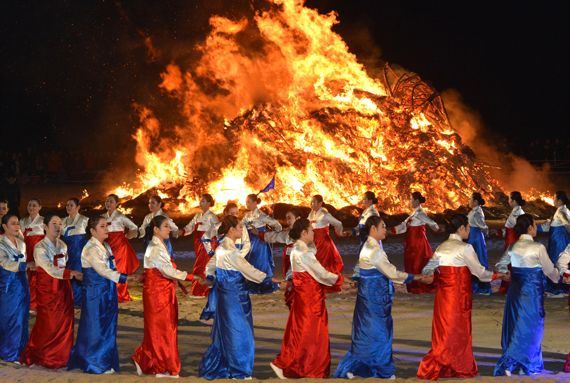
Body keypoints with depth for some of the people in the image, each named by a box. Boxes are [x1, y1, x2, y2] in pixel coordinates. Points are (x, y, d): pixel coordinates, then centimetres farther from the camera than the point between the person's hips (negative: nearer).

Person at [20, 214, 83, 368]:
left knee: (65, 322, 6)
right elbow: (51, 270, -25)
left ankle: (62, 355, 16)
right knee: (49, 324, -1)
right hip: (47, 289, -6)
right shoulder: (40, 248, -14)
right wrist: (72, 274, -32)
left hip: (63, 287, 6)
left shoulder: (63, 245, 7)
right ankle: (46, 358, 12)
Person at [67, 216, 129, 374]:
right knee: (96, 328, -1)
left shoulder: (106, 246, 12)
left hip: (107, 292, 8)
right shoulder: (91, 249, -15)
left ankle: (106, 361, 18)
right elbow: (102, 270, -25)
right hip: (95, 293, -8)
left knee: (108, 327, 10)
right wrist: (124, 278, -31)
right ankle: (96, 364, 8)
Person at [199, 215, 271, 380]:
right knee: (236, 331, 1)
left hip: (227, 293, 9)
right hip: (233, 295, -9)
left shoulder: (222, 247, 10)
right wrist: (268, 279, -14)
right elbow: (247, 269, -19)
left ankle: (213, 366, 19)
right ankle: (238, 370, 9)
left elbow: (209, 269, 17)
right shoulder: (229, 250, -19)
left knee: (226, 331, 15)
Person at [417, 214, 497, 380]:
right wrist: (498, 276, 7)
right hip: (458, 297, -7)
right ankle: (428, 370, 1)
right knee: (455, 333, 2)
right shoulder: (465, 248, -13)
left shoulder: (441, 248, 6)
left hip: (443, 295, 7)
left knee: (445, 331, 13)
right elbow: (480, 272, -7)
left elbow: (427, 270, 4)